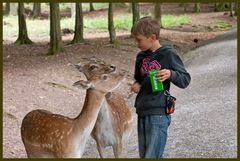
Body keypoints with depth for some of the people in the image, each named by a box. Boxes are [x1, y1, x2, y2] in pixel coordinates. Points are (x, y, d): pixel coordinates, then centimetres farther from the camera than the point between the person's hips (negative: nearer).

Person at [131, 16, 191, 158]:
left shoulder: (168, 54, -7)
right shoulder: (141, 57, 12)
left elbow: (185, 80, -6)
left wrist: (170, 74, -25)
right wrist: (137, 85, 4)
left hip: (158, 114, -7)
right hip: (142, 113, 7)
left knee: (152, 156, -11)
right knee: (144, 155, 13)